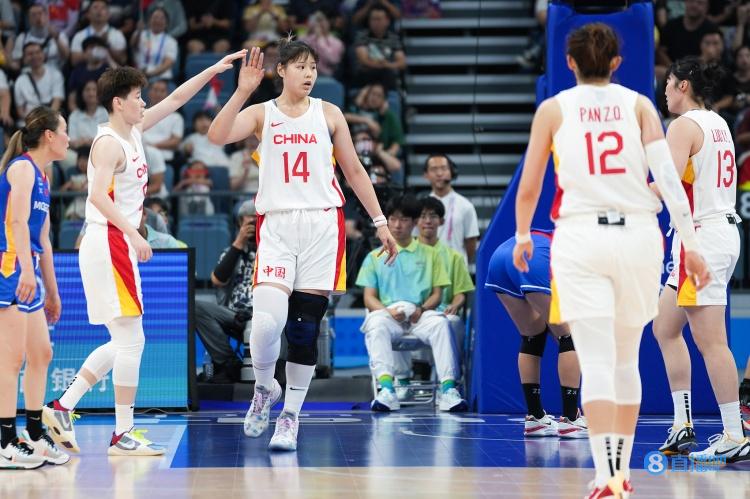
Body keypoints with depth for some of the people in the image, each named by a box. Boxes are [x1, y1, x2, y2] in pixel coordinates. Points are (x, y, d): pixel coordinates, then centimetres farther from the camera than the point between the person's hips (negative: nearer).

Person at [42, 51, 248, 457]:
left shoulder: (133, 132, 14)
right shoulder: (108, 143, -13)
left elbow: (175, 100, 22)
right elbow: (99, 196, -25)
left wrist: (215, 69, 20)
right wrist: (133, 233, -29)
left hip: (119, 245, 10)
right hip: (108, 244, -10)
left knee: (124, 342, 13)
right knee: (131, 340, -8)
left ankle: (62, 408, 14)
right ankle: (123, 434, -5)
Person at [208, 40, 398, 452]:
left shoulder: (328, 114, 9)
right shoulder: (261, 114, 5)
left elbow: (354, 171, 15)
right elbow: (217, 136, -14)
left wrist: (380, 222, 12)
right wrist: (243, 90, -21)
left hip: (322, 224, 2)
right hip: (276, 226, -1)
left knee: (306, 325, 0)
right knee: (266, 321, -16)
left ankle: (291, 415, 11)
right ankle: (264, 389, 14)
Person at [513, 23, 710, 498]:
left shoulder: (553, 109, 5)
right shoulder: (638, 104, 7)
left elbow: (528, 188, 8)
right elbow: (669, 177, -3)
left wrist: (522, 237, 25)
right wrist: (691, 245, -2)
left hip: (581, 238, -2)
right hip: (638, 235, 2)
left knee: (597, 365, -6)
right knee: (627, 360, 18)